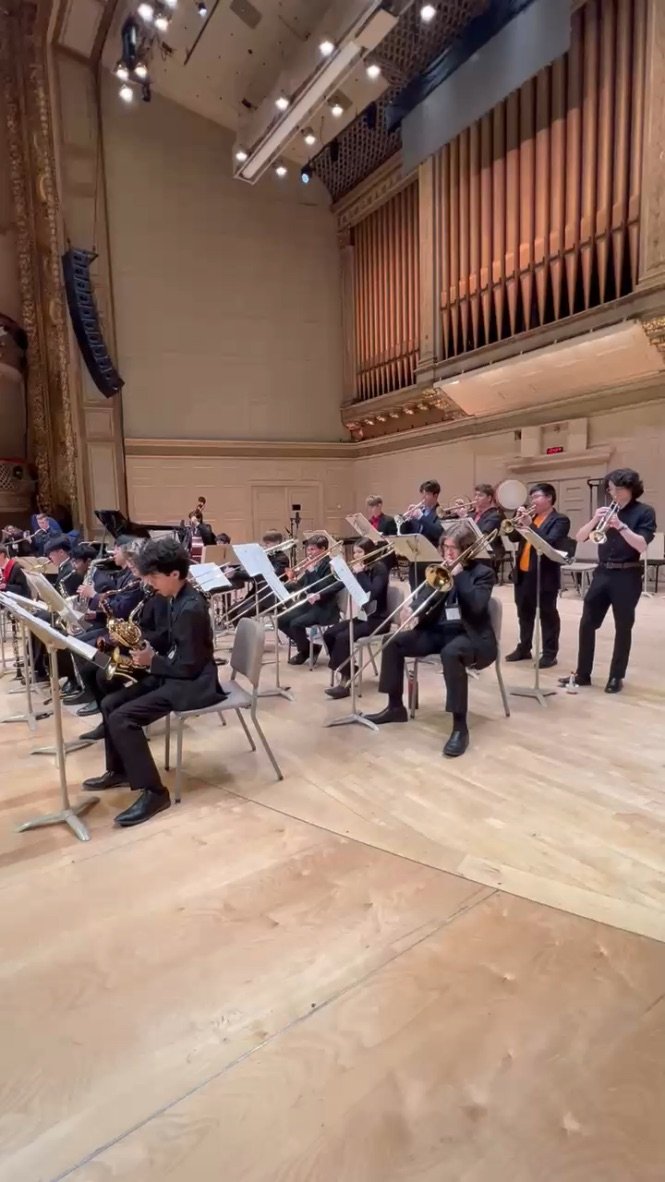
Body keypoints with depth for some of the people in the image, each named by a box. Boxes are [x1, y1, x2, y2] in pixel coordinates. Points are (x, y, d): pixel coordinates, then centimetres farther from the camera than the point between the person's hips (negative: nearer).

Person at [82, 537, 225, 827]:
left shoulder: (191, 609, -25)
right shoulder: (178, 599, 6)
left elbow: (189, 667, -23)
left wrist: (152, 661, -12)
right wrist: (146, 646, 4)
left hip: (193, 683, -10)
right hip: (174, 674, 10)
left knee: (122, 719, -21)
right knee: (110, 703, 10)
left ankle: (153, 792, -11)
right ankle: (119, 771, 27)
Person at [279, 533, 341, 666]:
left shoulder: (329, 566, -13)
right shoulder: (311, 565, 10)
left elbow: (322, 588, -23)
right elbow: (303, 586, 12)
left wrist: (311, 571, -22)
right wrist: (292, 581, -7)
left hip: (323, 608, -8)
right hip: (307, 604, 8)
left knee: (296, 623, -26)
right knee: (281, 620, -5)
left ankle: (306, 651, 1)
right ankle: (304, 644, 12)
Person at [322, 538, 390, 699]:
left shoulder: (379, 568, -11)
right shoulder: (357, 568, 10)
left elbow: (373, 593, -26)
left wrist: (360, 573, -22)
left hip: (377, 619, -7)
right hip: (360, 615, 8)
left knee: (343, 637, -27)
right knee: (329, 634, -10)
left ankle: (345, 681, -17)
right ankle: (349, 671, 1)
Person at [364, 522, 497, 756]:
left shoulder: (483, 573, -3)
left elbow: (476, 606, -20)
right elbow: (425, 596, 5)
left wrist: (459, 575, -18)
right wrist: (414, 609, -17)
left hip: (470, 635, -6)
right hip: (438, 631, 6)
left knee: (450, 653, -40)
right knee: (393, 642, -9)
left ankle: (460, 726, -32)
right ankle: (395, 707, 3)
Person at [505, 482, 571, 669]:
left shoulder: (560, 520, -7)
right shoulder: (530, 517, 15)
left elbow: (550, 542, -21)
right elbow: (513, 537, 12)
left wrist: (530, 525, -25)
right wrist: (518, 520, -4)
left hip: (545, 576, -7)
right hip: (523, 574, 7)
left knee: (548, 615, 2)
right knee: (524, 614, 15)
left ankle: (550, 654, 10)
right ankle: (524, 649, 27)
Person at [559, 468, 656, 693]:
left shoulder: (644, 512, -2)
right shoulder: (607, 511, 11)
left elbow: (641, 546, -15)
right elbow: (579, 538, 3)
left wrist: (621, 526, -25)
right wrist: (594, 520, -13)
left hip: (627, 576, -5)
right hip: (602, 573, 5)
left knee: (623, 627, 4)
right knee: (587, 624, 3)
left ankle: (616, 677, 14)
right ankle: (582, 674, 13)